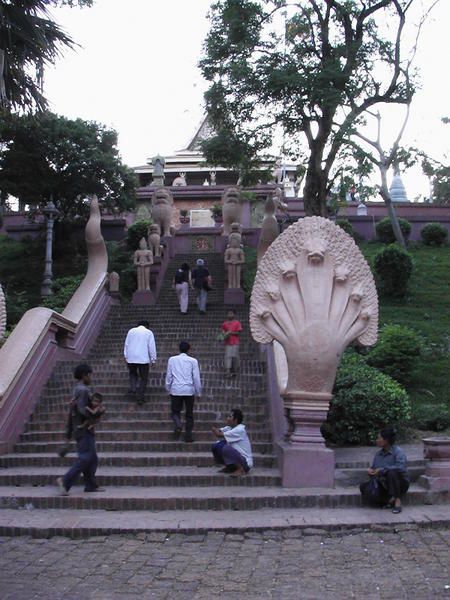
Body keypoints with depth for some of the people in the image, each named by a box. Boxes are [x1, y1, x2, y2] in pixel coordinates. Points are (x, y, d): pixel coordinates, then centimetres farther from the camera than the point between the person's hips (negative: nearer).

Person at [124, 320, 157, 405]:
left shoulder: (131, 331, 10)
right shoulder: (149, 332, 2)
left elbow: (126, 344, 10)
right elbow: (152, 347, -1)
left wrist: (125, 356, 15)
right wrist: (153, 359, 3)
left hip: (131, 358, 3)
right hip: (143, 359, -3)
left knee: (133, 374, 24)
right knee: (143, 378, 7)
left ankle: (133, 389, 3)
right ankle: (140, 397, 2)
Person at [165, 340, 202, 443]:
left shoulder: (172, 359, 3)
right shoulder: (193, 361, 0)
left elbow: (168, 376, 6)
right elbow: (196, 378, 0)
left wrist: (168, 389, 17)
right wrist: (198, 392, 9)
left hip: (176, 390, 0)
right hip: (189, 390, 0)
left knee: (175, 411, 13)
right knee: (189, 413, 11)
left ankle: (178, 425, -16)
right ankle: (188, 435, 10)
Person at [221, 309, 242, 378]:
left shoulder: (237, 323, -1)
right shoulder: (225, 323, 8)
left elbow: (239, 332, -4)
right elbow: (223, 331, 15)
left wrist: (231, 332, -14)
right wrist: (225, 335, -6)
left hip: (235, 343, -2)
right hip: (228, 343, 2)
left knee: (235, 356, 2)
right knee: (228, 356, -7)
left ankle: (234, 371, 15)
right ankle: (228, 371, -12)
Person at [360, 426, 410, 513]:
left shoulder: (398, 451, -15)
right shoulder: (378, 454, 6)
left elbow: (401, 467, -31)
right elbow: (373, 467, 11)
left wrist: (382, 470, -30)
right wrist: (370, 471, -14)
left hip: (400, 484, -6)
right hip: (384, 485, 6)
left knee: (391, 473, -37)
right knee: (363, 486, -12)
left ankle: (397, 500, -24)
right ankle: (389, 501, -9)